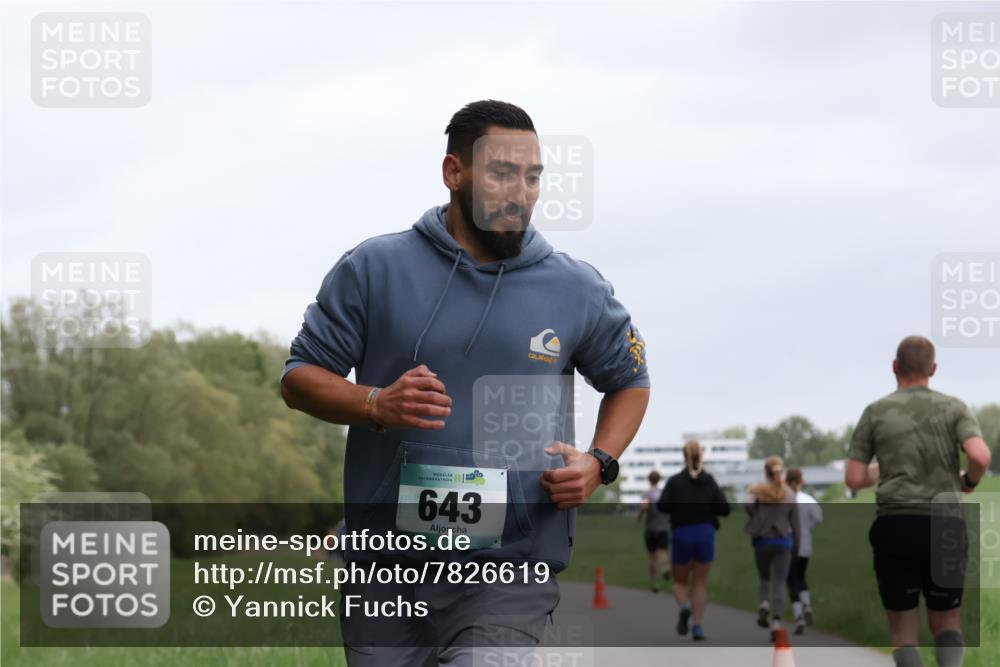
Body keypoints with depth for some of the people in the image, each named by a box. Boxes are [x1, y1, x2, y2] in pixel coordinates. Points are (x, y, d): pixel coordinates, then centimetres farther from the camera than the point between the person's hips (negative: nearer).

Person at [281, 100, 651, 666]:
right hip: (386, 566, 1)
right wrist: (377, 404, -13)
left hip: (509, 577, -1)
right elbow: (300, 377, 6)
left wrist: (598, 463, 3)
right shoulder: (374, 269, 2)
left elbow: (630, 381, 21)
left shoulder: (578, 290, 5)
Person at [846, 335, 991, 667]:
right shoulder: (954, 408, 5)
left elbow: (854, 479, 3)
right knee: (946, 622, 16)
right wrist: (969, 481, 9)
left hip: (895, 527, 0)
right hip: (944, 526, 0)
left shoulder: (876, 412, 6)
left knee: (904, 630, 9)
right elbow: (980, 456, -13)